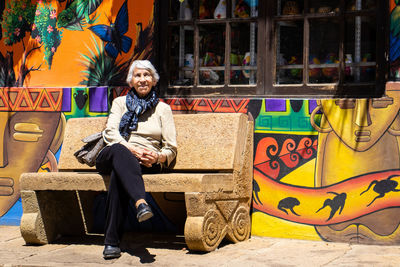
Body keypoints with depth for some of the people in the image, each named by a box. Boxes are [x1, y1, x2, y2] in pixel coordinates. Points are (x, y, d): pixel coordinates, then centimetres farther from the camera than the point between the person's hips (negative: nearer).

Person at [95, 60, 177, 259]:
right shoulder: (120, 102, 21)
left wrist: (158, 157, -14)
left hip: (147, 162, -1)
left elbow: (171, 148, 11)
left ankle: (112, 241, -42)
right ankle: (141, 203, -60)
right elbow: (110, 132, 2)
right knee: (118, 150, -38)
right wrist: (132, 149, -17)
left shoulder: (162, 108, 19)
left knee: (119, 172, -37)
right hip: (111, 157, 1)